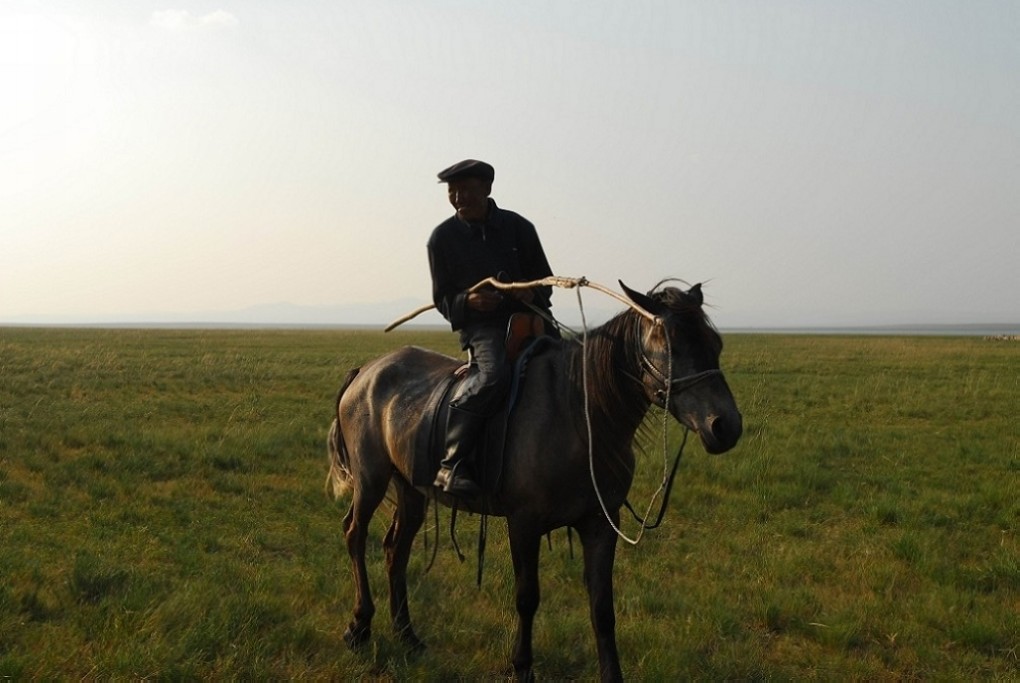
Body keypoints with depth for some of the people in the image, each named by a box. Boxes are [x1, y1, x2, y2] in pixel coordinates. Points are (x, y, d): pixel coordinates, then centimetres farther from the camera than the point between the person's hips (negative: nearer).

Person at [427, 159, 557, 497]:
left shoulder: (518, 227, 7)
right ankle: (452, 463, -30)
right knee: (494, 375, -34)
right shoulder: (443, 237, 4)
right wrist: (468, 301, -17)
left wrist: (533, 293, -12)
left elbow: (544, 279, 13)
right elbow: (442, 299, 6)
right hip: (479, 324, -4)